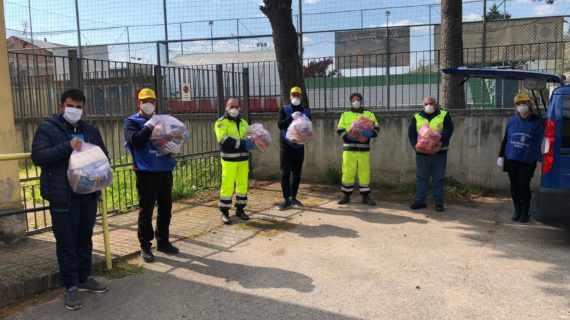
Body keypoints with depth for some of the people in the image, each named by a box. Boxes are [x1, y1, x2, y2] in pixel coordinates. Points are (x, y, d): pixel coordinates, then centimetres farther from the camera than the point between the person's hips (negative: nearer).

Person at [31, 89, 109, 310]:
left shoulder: (91, 130, 12)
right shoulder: (47, 129, -2)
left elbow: (104, 155, 16)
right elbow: (37, 157, -13)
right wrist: (67, 147, -22)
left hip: (88, 194, 5)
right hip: (63, 196, -5)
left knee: (85, 238, 15)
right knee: (66, 242, 1)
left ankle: (85, 278, 28)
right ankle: (71, 286, 11)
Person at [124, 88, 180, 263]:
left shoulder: (161, 121, 17)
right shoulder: (132, 122, 1)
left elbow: (174, 139, 17)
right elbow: (135, 140, -18)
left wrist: (175, 148, -5)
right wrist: (149, 126, -17)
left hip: (165, 170, 5)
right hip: (146, 172, -5)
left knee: (166, 208, 11)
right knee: (146, 210, 0)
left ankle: (163, 241, 24)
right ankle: (145, 246, 10)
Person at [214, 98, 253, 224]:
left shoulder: (243, 122, 16)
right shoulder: (221, 122, -4)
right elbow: (224, 139, -18)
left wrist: (251, 141, -6)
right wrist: (243, 144, -24)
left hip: (243, 158, 6)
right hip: (229, 159, -6)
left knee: (243, 184, 9)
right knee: (227, 185, -5)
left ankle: (240, 209, 21)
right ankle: (224, 212, 4)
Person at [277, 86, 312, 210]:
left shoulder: (306, 110, 9)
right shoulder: (284, 109, 0)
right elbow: (280, 125, -14)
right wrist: (291, 117, -27)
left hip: (299, 146, 3)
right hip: (286, 146, -3)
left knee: (297, 173, 8)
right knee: (285, 174, -3)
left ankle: (293, 197, 21)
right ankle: (286, 200, 1)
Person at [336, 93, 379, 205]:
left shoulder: (369, 114, 14)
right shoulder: (345, 115, 13)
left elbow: (376, 129, 6)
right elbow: (340, 130, 5)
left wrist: (370, 134, -16)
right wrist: (348, 136, -14)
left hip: (364, 149, 0)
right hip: (349, 148, 0)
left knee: (364, 172, 0)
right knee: (348, 172, -2)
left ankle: (365, 196, 8)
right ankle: (346, 195, 10)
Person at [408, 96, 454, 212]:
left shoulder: (444, 115, 5)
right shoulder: (417, 117, 8)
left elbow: (449, 130, -7)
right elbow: (411, 133, 3)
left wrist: (439, 142, -23)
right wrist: (416, 145, -14)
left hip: (439, 153, -1)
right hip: (422, 153, 1)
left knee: (438, 178, 5)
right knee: (421, 177, 7)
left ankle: (438, 202, 12)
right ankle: (420, 201, 15)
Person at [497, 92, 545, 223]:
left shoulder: (537, 121, -2)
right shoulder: (512, 120, 6)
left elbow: (537, 142, -2)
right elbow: (505, 139, 11)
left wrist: (535, 157, -9)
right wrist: (501, 155, 8)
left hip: (527, 161, -3)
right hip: (511, 159, 3)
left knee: (524, 186, -1)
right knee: (514, 186, 9)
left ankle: (525, 213, 15)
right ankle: (517, 210, 24)